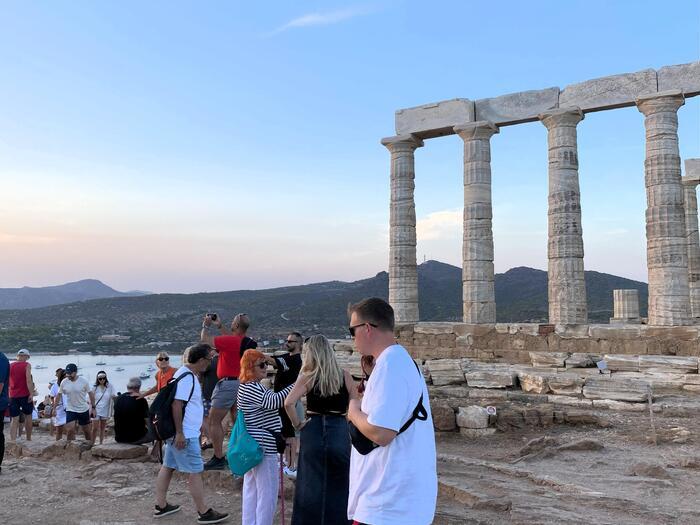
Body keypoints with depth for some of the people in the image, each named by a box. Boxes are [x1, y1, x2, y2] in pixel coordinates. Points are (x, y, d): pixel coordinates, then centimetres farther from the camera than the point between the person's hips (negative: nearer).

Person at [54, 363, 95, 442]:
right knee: (70, 430, -13)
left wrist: (93, 408, -4)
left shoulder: (84, 381, -11)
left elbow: (91, 394, -4)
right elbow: (59, 395, 6)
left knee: (86, 431, 10)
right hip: (70, 410, 1)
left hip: (84, 410, -1)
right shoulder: (64, 382, -6)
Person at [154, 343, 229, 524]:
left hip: (180, 432, 10)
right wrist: (180, 433, -24)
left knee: (167, 467, 15)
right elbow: (177, 405, -25)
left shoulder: (187, 373, 11)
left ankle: (161, 506, 26)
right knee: (196, 472, -3)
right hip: (185, 434, -10)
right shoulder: (187, 377, -21)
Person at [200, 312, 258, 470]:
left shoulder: (231, 341, -20)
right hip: (241, 384, 9)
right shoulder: (247, 342, 5)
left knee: (214, 421, 0)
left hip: (228, 383, -9)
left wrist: (206, 325, 8)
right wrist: (219, 325, 28)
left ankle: (218, 459, 0)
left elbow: (205, 339, -10)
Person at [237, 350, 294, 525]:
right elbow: (273, 401, -28)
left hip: (252, 446, 11)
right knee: (268, 492, -4)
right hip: (262, 446, -11)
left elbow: (270, 404, 20)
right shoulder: (251, 388, -17)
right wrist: (296, 385, -28)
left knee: (251, 490, 15)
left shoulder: (249, 387, 16)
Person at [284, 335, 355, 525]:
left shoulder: (308, 376, -5)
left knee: (312, 486, 9)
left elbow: (288, 403, -16)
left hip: (314, 431, -1)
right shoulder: (344, 375, 1)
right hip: (340, 432, 2)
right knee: (339, 487, 13)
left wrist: (297, 424, -4)